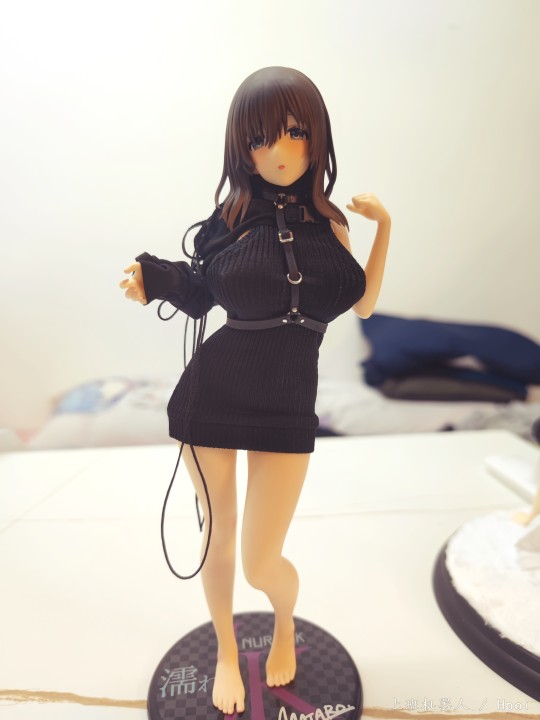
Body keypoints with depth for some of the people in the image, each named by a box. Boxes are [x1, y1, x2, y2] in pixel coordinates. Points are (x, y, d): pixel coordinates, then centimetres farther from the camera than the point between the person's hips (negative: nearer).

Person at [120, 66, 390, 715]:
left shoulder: (328, 221, 4)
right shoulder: (231, 218, -1)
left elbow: (362, 304, 8)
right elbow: (200, 294, 4)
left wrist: (384, 224, 3)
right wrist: (154, 281, -14)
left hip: (287, 405, 1)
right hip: (212, 394, 0)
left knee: (261, 565, 3)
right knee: (217, 539, 16)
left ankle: (285, 626, 43)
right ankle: (225, 650, 48)